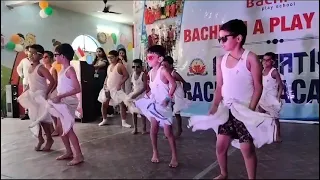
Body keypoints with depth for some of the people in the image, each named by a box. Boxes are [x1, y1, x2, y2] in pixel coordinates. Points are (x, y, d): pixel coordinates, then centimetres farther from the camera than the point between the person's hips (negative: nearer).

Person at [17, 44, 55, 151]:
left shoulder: (41, 68, -17)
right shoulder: (30, 68, 8)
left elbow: (52, 81, -25)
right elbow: (30, 84, 17)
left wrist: (46, 94, -24)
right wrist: (23, 94, 11)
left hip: (41, 96, -8)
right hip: (32, 96, 8)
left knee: (43, 119, -2)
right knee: (35, 119, 12)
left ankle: (49, 140, 14)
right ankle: (40, 139, 25)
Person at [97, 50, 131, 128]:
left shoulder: (120, 65, -11)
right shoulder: (109, 66, 10)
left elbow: (126, 76, -13)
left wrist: (120, 84, -18)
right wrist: (105, 84, 5)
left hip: (117, 89, -6)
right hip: (108, 88, 6)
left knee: (122, 104, -8)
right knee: (104, 103, 8)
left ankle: (124, 122, 1)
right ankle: (104, 120, 26)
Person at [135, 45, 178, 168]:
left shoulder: (163, 70, -17)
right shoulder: (150, 72, 5)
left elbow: (173, 84, -17)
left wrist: (168, 98, -20)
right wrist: (149, 94, 3)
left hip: (163, 105, -7)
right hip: (153, 104, 7)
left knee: (168, 132, -2)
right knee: (153, 129, 11)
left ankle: (174, 157, 11)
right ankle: (155, 153, 27)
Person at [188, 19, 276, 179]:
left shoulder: (250, 58, -10)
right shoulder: (221, 60, 6)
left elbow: (258, 87, -10)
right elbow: (219, 86, 7)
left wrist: (251, 110, -16)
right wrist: (214, 107, 0)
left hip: (244, 110, -5)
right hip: (226, 110, 5)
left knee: (247, 148, 0)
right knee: (221, 145, 10)